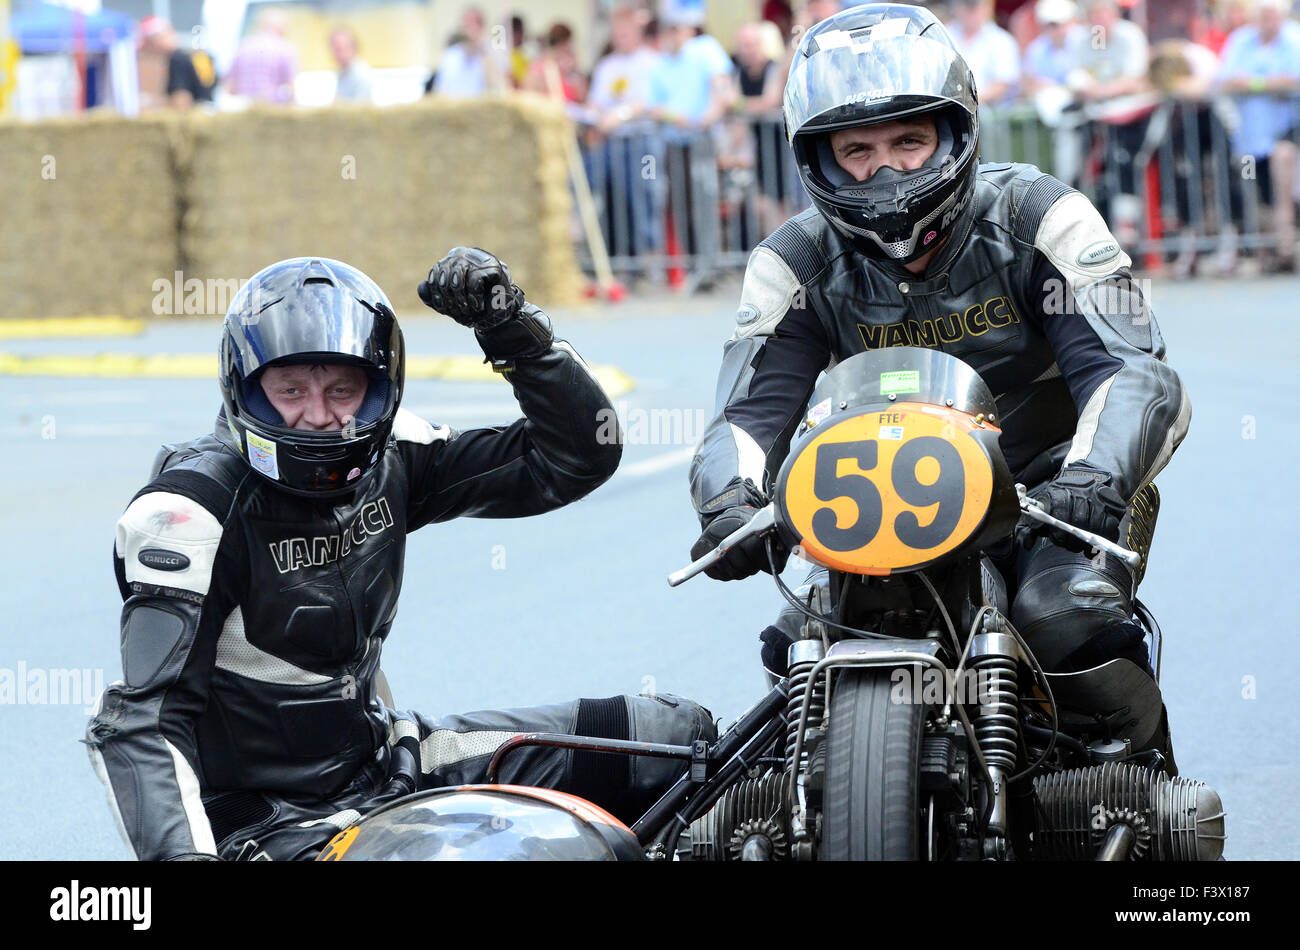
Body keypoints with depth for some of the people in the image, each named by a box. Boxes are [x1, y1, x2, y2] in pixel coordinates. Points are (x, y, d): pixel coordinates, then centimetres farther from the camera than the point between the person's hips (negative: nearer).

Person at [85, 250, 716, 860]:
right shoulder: (193, 506, -18)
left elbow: (575, 459, 2)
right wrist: (179, 853, -38)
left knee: (673, 734, 1)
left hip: (388, 762, 7)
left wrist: (512, 328, -11)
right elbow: (144, 718, -23)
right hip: (265, 816, -7)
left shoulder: (386, 459, 0)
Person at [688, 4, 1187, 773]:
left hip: (1048, 491, -3)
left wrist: (1097, 478, -43)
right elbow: (748, 413, -9)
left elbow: (1136, 373, -21)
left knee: (1062, 615, -33)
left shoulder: (1038, 217, -12)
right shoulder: (798, 262, -3)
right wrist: (730, 506, -34)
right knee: (799, 649, -18)